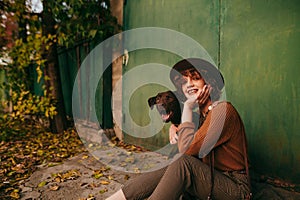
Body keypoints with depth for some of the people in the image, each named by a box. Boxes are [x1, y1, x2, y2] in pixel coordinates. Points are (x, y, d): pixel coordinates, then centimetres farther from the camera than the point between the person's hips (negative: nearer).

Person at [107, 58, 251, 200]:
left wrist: (188, 107, -18)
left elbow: (187, 149, -26)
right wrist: (175, 128, -1)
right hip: (211, 180, 7)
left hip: (235, 188, -7)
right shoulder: (203, 113, 8)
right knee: (164, 172, -13)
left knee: (184, 163, -30)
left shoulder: (223, 109, -19)